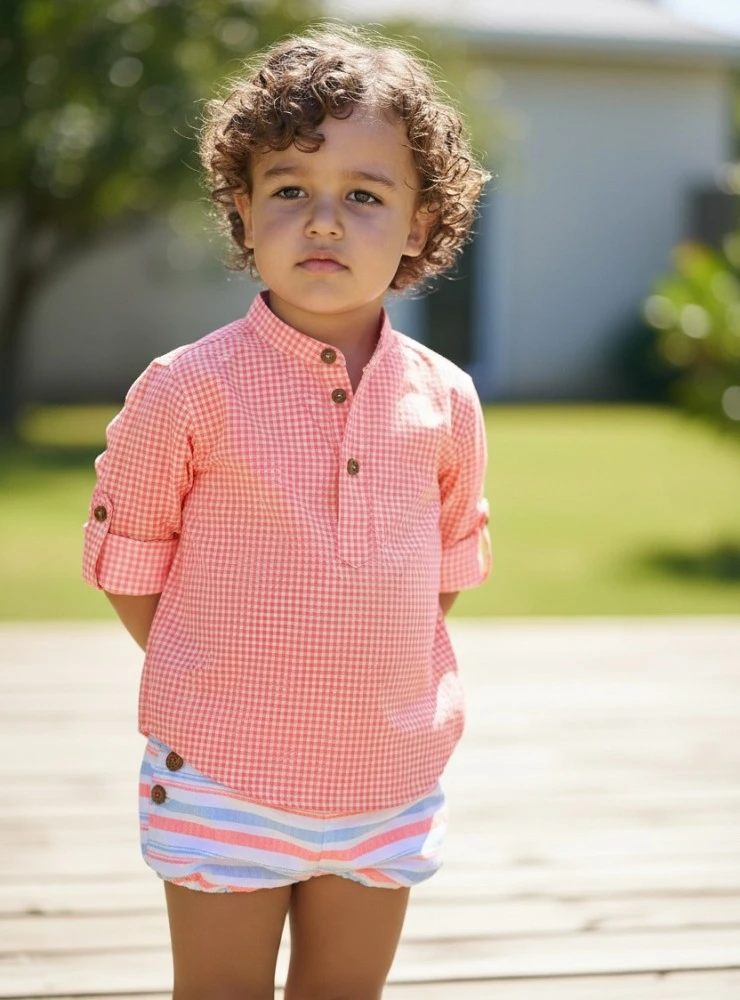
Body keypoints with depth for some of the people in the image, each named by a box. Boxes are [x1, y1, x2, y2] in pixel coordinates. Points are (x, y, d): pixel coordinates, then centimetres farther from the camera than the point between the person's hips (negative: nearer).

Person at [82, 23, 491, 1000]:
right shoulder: (189, 390, -11)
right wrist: (211, 688, -4)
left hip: (389, 778, 3)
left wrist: (390, 689, 5)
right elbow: (128, 567, -2)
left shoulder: (444, 400, -1)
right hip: (221, 780, -3)